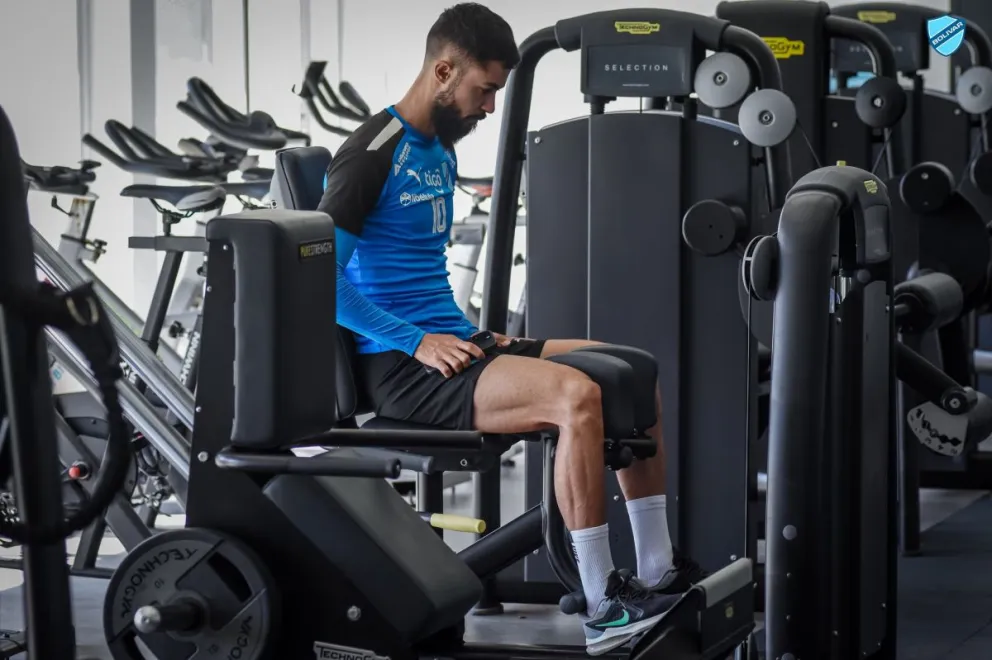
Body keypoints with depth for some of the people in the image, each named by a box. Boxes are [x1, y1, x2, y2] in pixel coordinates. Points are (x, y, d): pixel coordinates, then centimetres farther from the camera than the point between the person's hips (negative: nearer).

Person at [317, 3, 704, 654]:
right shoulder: (374, 154, -12)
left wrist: (470, 332, 11)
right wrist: (417, 341, -21)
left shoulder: (441, 155, 17)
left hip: (446, 344, 10)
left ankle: (659, 573, 6)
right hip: (401, 368, -10)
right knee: (577, 394, -30)